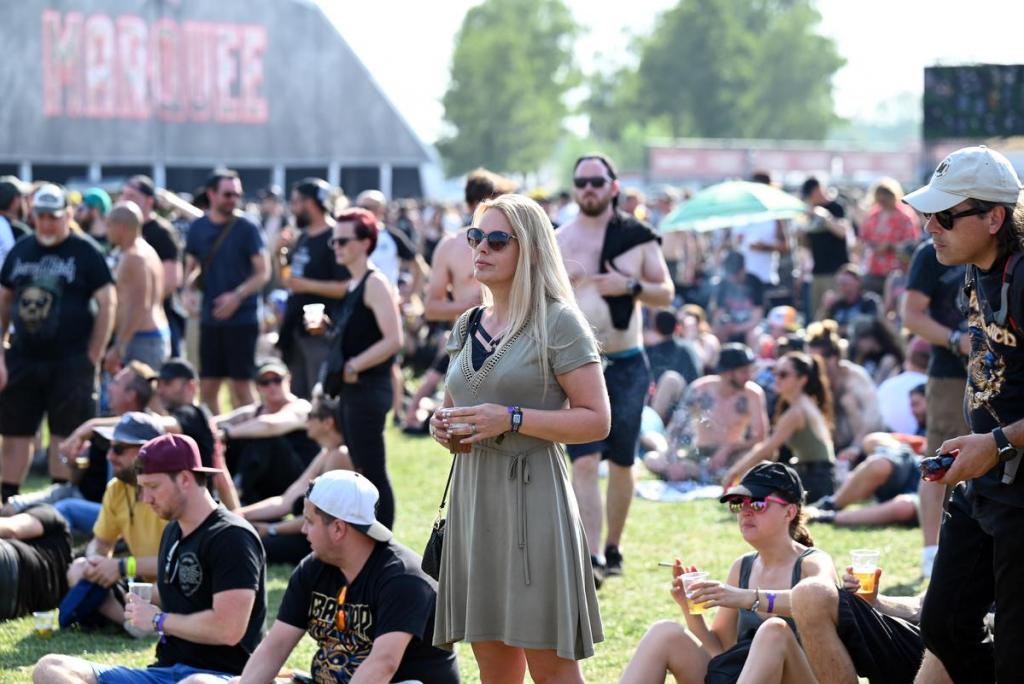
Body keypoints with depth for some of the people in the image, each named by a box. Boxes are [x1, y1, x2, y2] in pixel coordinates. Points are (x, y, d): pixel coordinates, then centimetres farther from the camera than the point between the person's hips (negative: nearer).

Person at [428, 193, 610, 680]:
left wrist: (512, 419, -18)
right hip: (472, 492, 7)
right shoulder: (467, 326, 15)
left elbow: (596, 420, -10)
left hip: (532, 493, -7)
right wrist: (443, 424, 5)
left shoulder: (558, 321, -6)